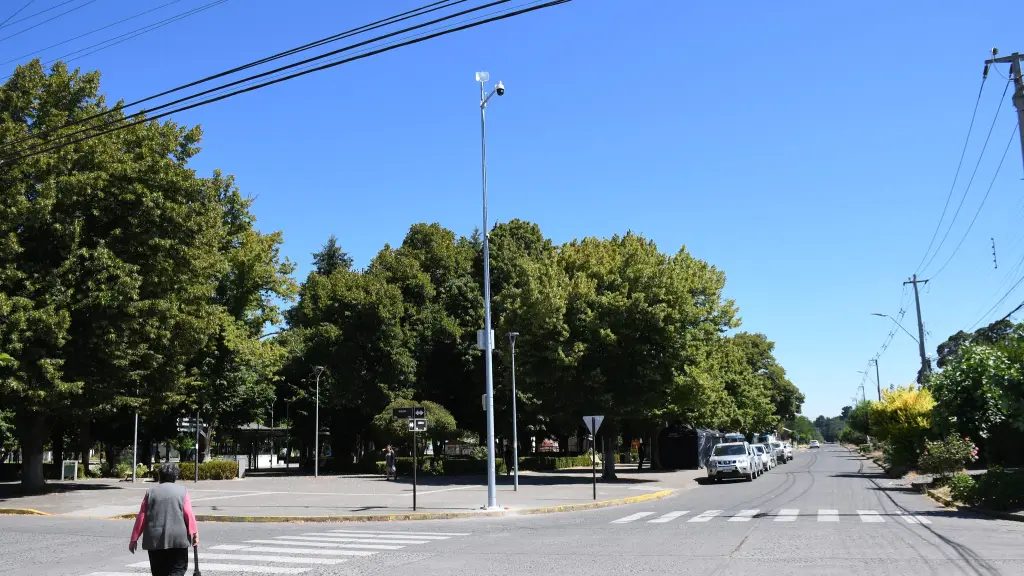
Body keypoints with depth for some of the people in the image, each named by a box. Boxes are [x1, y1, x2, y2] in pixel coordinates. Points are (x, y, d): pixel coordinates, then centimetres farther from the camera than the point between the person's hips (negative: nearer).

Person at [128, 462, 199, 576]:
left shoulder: (151, 492, 6)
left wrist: (134, 539, 11)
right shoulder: (182, 491, 1)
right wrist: (195, 533, -1)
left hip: (155, 540, 2)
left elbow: (141, 517, 5)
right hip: (178, 539, -2)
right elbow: (189, 514, -6)